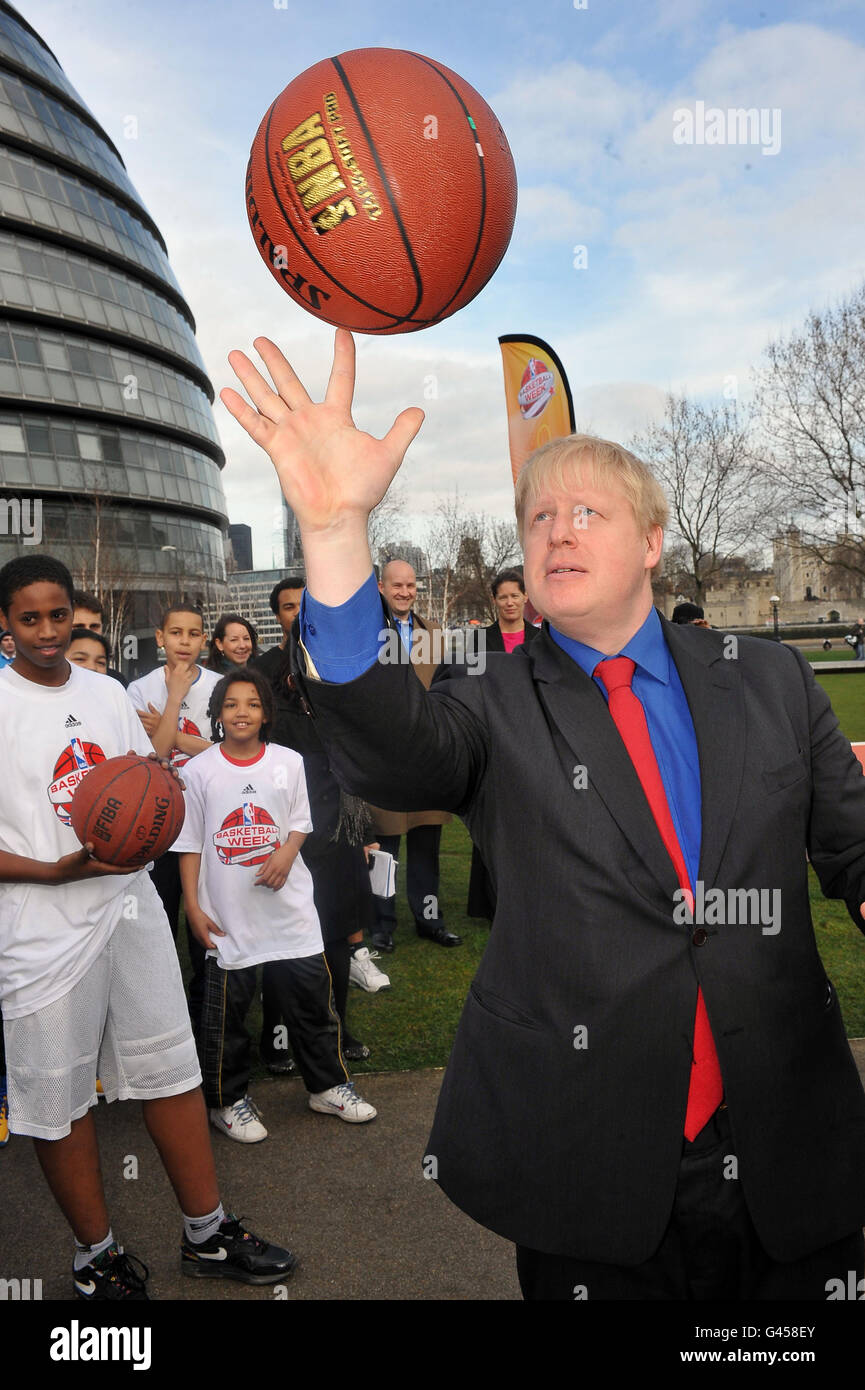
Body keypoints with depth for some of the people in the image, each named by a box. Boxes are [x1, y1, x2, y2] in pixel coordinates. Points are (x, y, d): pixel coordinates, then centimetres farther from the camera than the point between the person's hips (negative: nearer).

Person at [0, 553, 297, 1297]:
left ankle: (207, 1234, 28)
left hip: (130, 906, 5)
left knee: (171, 1068, 12)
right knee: (60, 1097, 7)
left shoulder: (107, 692, 9)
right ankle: (96, 1257, 29)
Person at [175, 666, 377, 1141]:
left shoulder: (288, 762, 2)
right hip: (228, 913, -2)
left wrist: (286, 852, -10)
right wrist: (193, 906, -4)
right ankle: (228, 1100, 27)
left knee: (311, 995, 10)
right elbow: (190, 844, -1)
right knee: (226, 1008, 8)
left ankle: (327, 1085, 29)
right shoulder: (198, 771, -5)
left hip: (288, 904, 2)